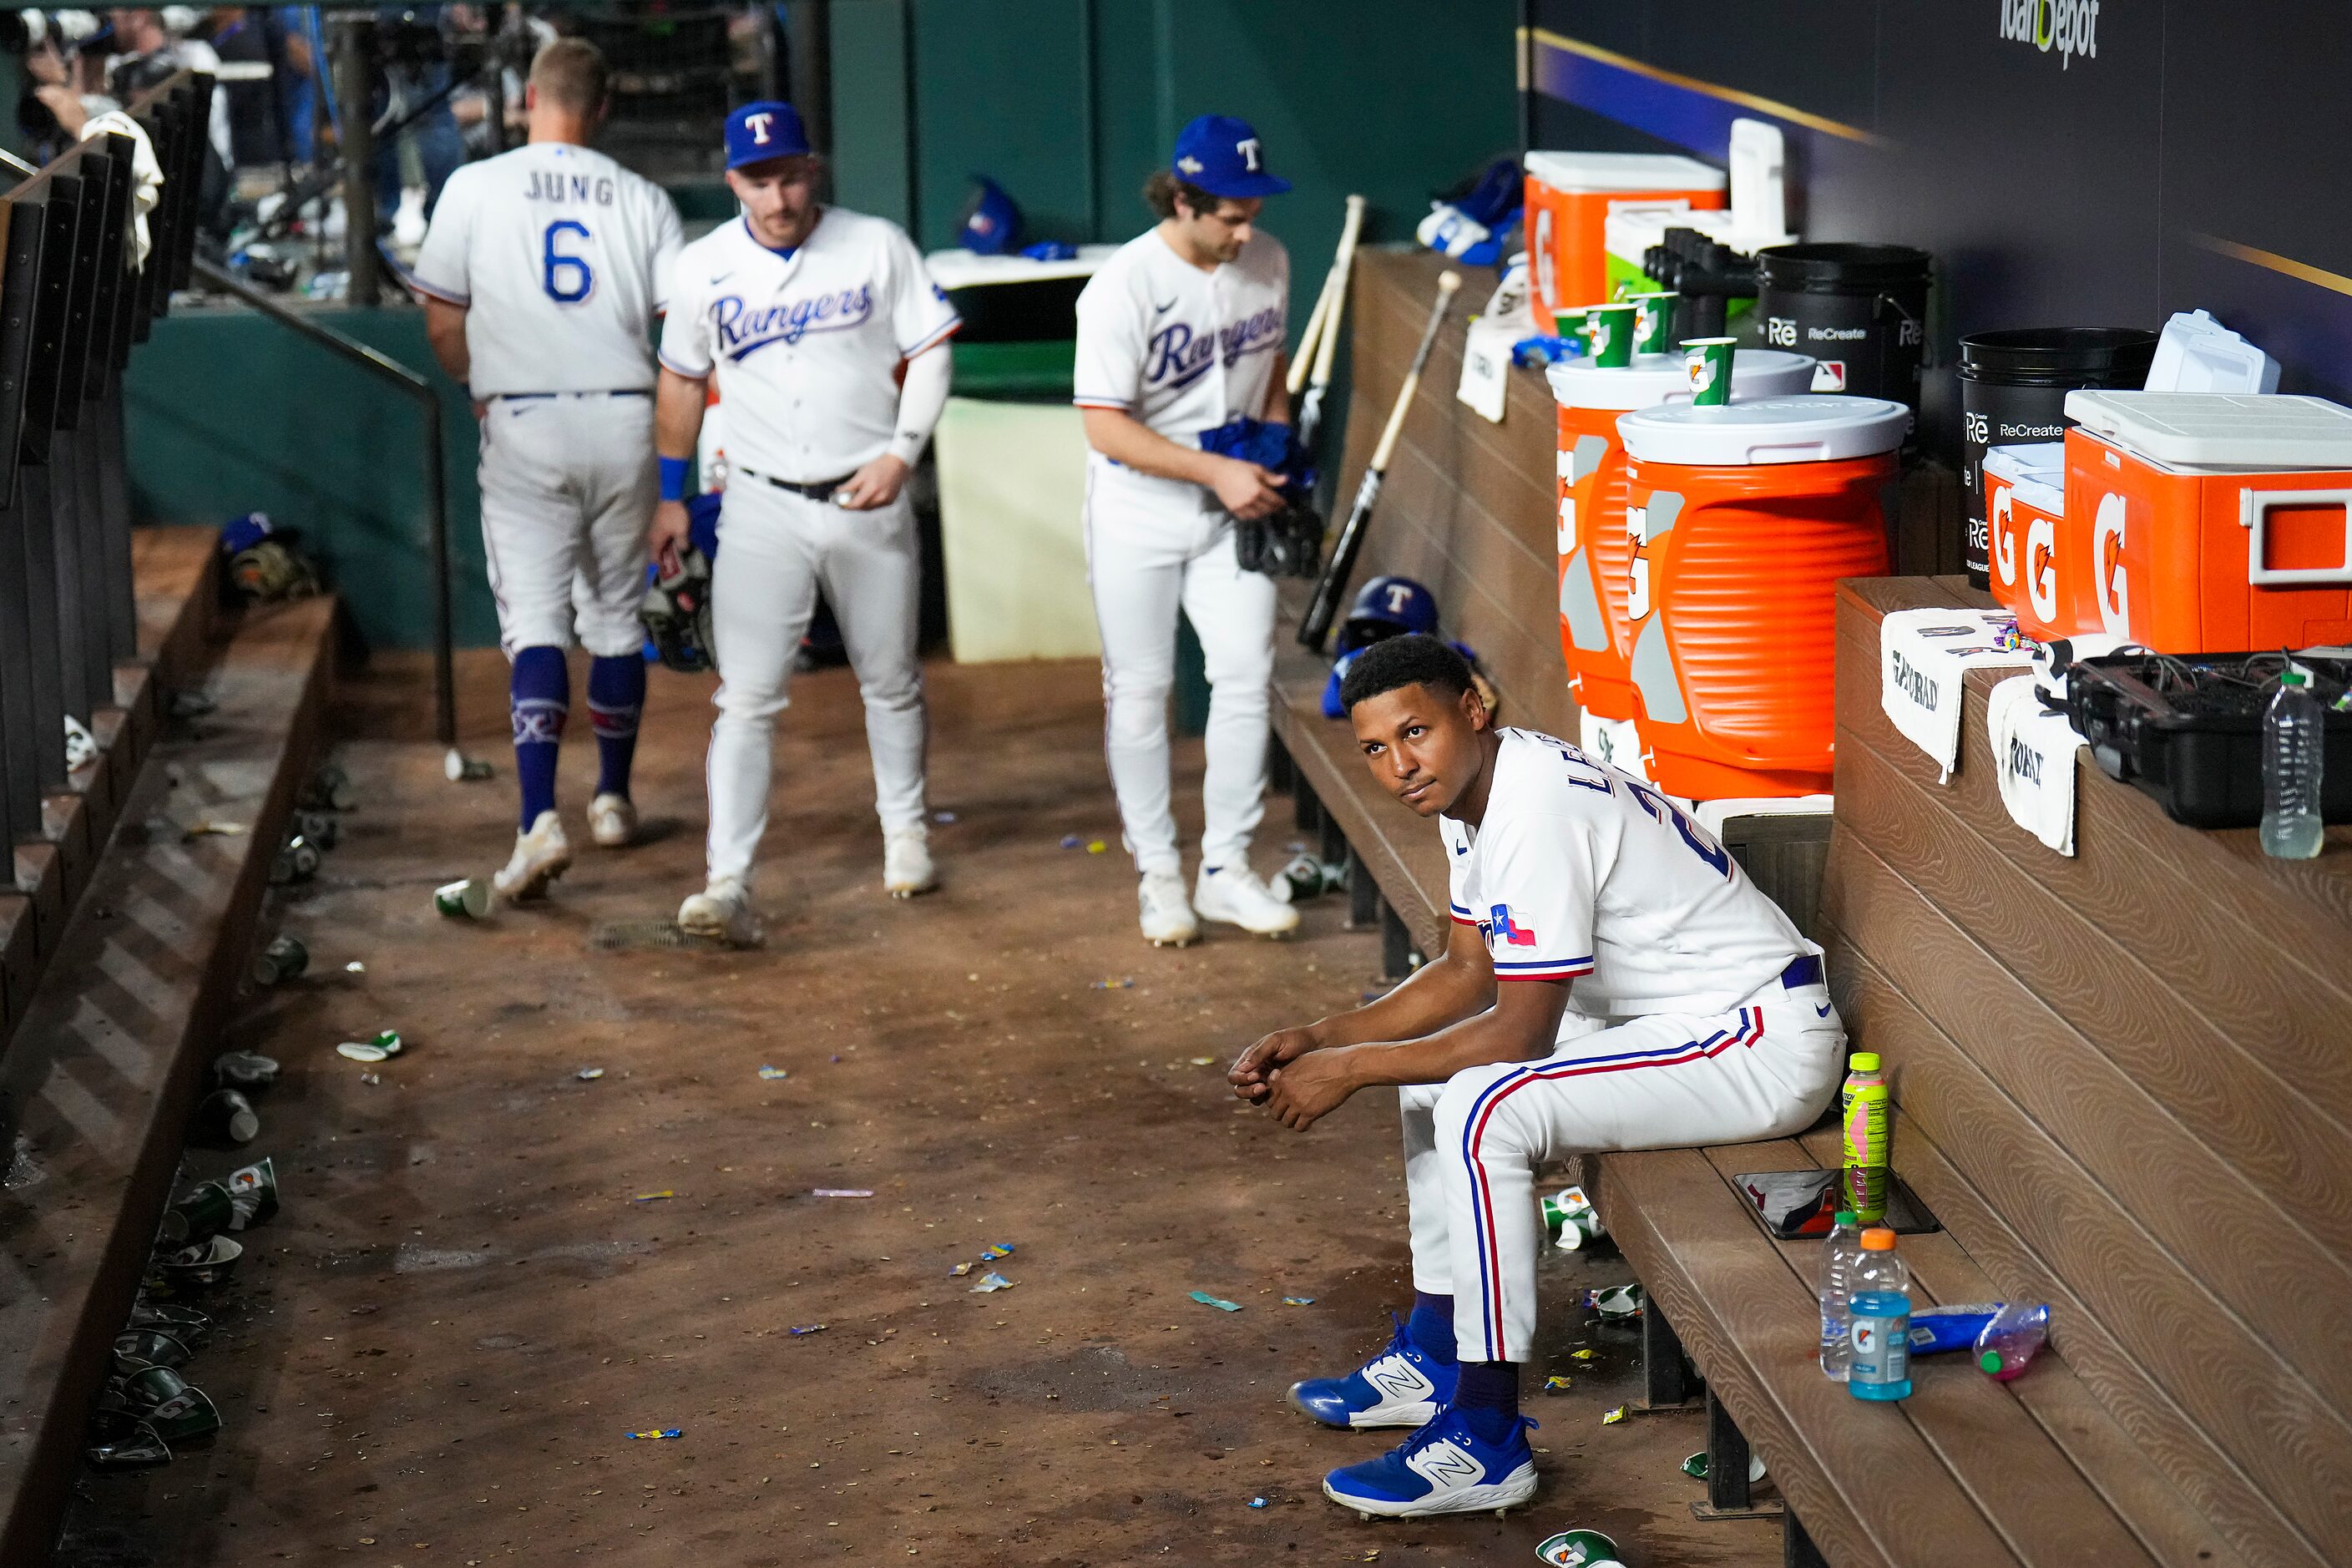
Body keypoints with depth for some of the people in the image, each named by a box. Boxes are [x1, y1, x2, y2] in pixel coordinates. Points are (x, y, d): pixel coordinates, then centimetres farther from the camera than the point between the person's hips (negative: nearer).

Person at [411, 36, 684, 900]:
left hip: (524, 427, -2)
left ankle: (539, 818, -21)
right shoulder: (643, 200, 4)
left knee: (535, 622, -5)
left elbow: (442, 321, 3)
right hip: (625, 420, 2)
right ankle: (613, 799, 30)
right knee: (617, 613, 17)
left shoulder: (476, 188, 0)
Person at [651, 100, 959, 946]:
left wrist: (901, 451, -12)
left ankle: (905, 832, 37)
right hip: (763, 507, -1)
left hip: (869, 501, 1)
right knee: (747, 698, -11)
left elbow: (930, 351, 1)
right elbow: (683, 380, 13)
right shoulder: (705, 267, 0)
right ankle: (729, 885, -16)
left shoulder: (878, 246, -2)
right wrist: (671, 495, 13)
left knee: (890, 681, 15)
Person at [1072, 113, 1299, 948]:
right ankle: (1157, 873, 16)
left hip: (1232, 511, 4)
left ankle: (1226, 870, 7)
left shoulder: (1268, 261, -2)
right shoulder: (1122, 288, -20)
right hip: (1138, 513, -4)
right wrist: (1217, 471, -22)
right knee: (1139, 691, 4)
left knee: (1247, 675, -3)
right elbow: (1106, 426, -21)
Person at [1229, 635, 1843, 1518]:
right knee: (1434, 1062, 18)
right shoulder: (1471, 791, 5)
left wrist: (1350, 1070, -16)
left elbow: (1521, 1030, -25)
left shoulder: (1538, 807, -26)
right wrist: (1319, 1039, 5)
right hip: (1670, 1017, 11)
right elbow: (1468, 973, 16)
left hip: (1764, 1046, -11)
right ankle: (1436, 1357, 26)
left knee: (1484, 1111, -26)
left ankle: (1486, 1445, -18)